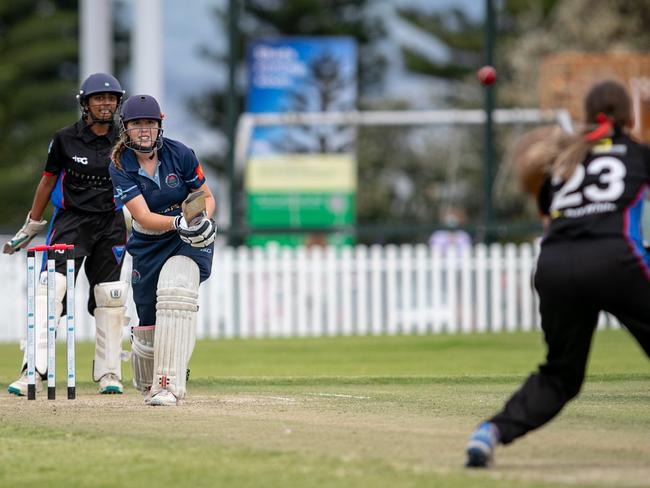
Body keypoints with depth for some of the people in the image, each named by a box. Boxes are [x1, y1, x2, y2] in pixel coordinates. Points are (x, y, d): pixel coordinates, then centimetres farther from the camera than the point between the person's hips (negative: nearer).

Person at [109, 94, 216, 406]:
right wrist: (177, 222, -39)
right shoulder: (120, 167, -11)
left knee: (175, 293, -30)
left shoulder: (179, 154, -10)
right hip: (148, 245, 2)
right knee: (148, 326, 5)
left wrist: (202, 220, -21)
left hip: (187, 241, -2)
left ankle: (169, 386, -33)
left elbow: (207, 197, 1)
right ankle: (147, 386, 39)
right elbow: (143, 217, -21)